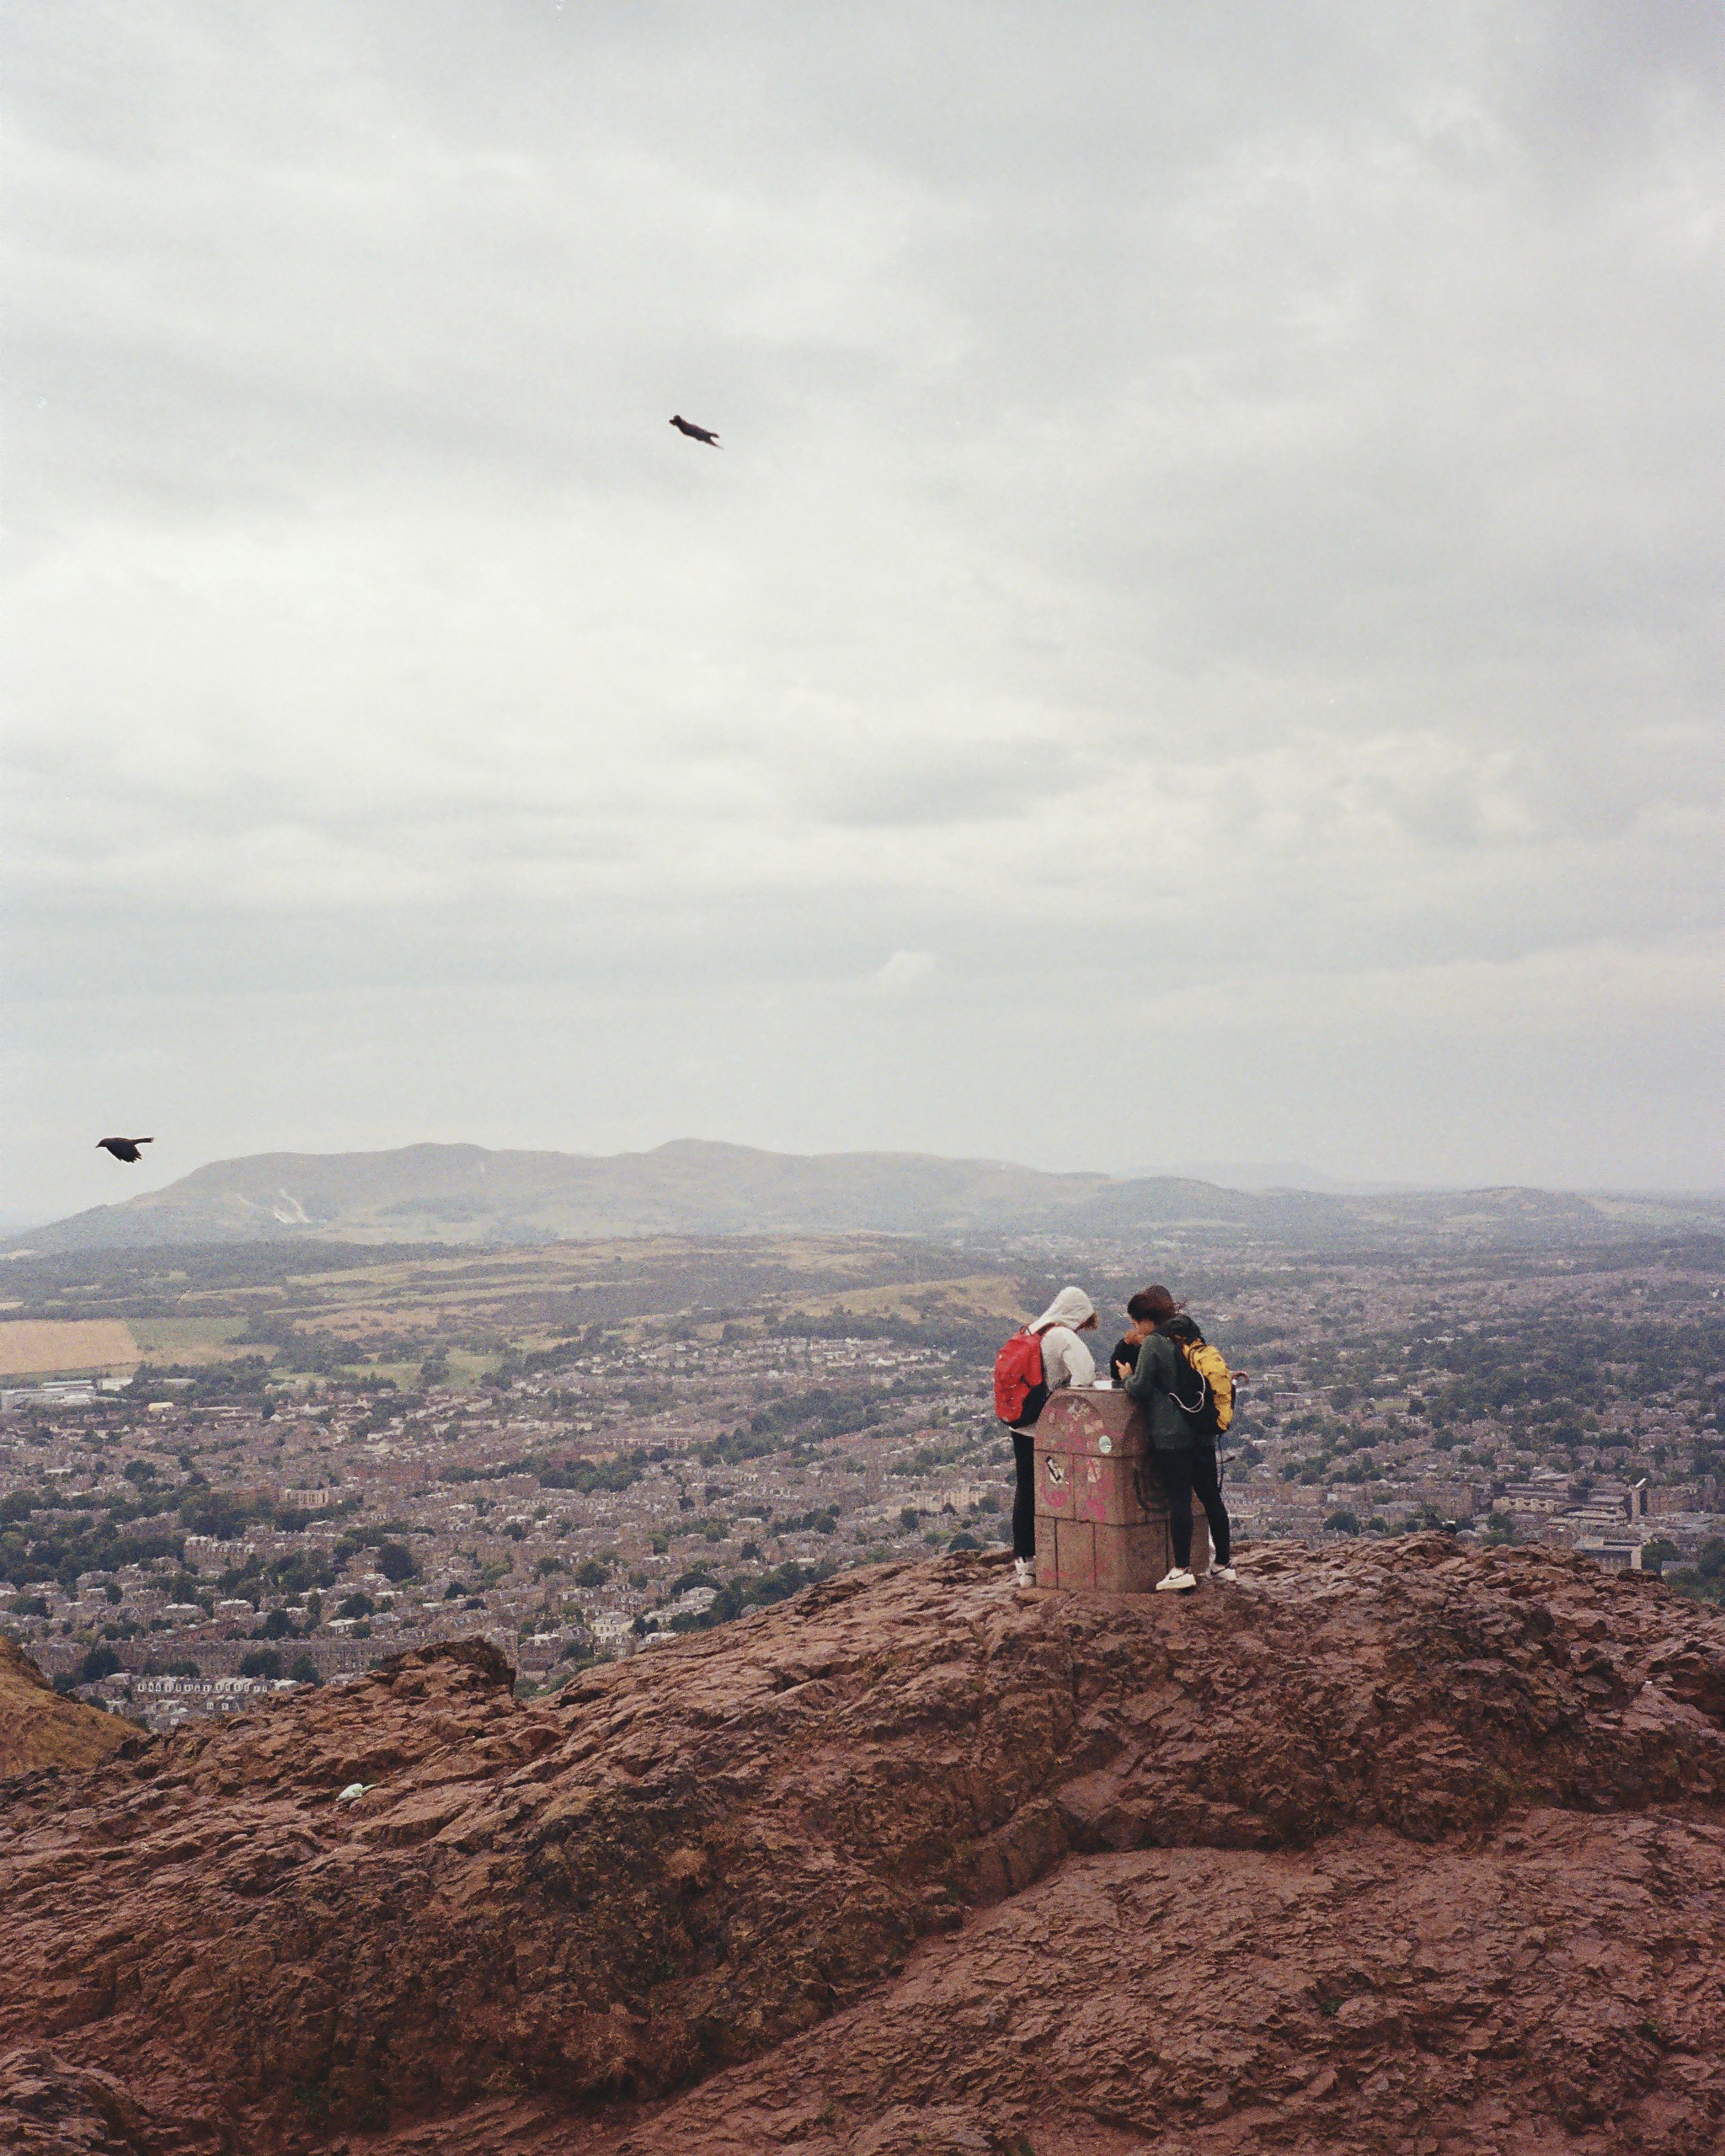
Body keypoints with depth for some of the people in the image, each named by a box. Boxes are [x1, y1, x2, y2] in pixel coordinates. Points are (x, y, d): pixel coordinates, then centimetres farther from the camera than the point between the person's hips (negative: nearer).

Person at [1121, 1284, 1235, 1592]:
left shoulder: (1154, 1343, -10)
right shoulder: (1191, 1334, 12)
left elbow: (1140, 1389, -12)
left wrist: (1128, 1378, 10)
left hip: (1170, 1436, -7)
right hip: (1203, 1434, 7)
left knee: (1179, 1500, -5)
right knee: (1211, 1498, 12)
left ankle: (1182, 1569, -4)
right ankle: (1224, 1563, 19)